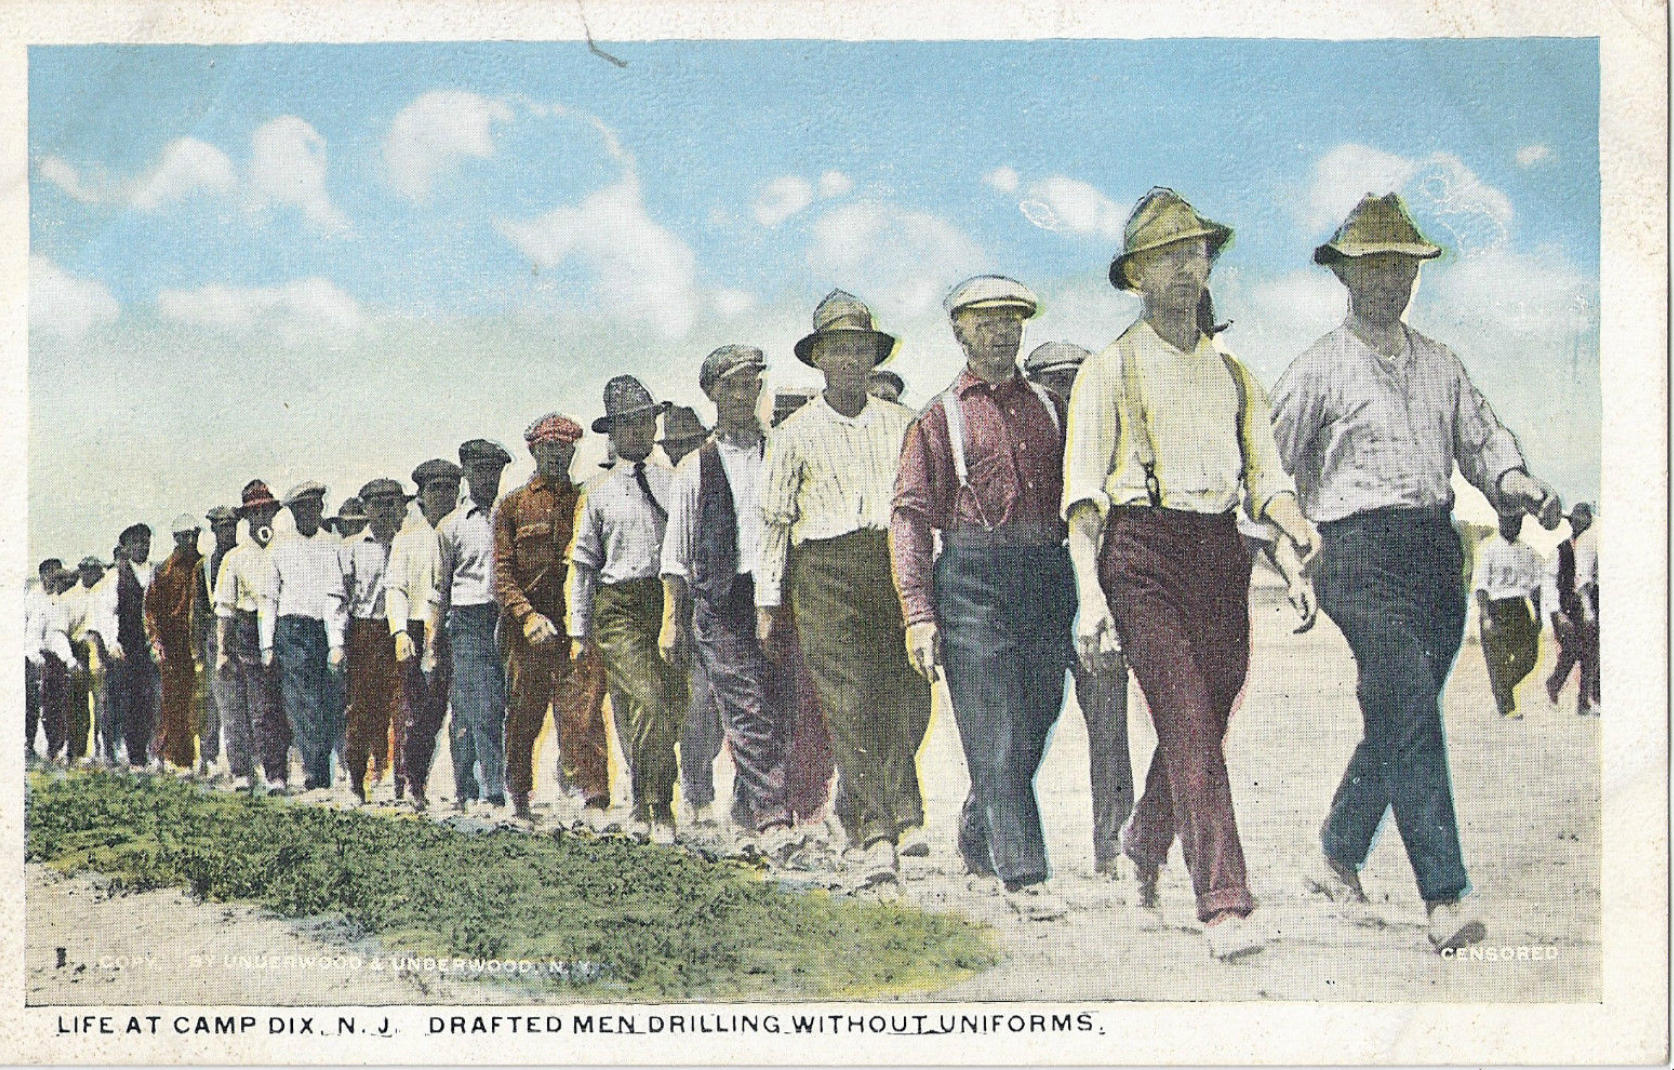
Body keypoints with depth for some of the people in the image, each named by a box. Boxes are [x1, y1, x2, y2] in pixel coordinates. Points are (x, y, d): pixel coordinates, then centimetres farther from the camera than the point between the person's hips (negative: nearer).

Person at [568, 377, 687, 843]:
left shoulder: (673, 481, 13)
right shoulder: (598, 490, 11)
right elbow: (583, 563, 14)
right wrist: (579, 629, 10)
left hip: (670, 603, 2)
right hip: (618, 608, -2)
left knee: (675, 704, -3)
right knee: (650, 701, -18)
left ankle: (646, 806, 15)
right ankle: (656, 810, -11)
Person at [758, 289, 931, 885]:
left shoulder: (901, 423, 15)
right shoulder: (795, 433, 11)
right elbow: (775, 521, 11)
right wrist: (768, 601, 7)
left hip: (895, 564, 2)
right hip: (826, 572, -2)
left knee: (908, 696, -8)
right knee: (850, 703, -8)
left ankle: (871, 810, 6)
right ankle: (877, 837, -8)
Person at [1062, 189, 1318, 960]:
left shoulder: (1234, 373, 19)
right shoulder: (1110, 368, 5)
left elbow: (1265, 475, 15)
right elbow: (1082, 493, -1)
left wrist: (1295, 527, -9)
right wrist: (1088, 594, -12)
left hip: (1219, 554, 5)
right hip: (1142, 554, -5)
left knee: (1203, 727, 8)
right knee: (1189, 724, -15)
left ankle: (1144, 845, 37)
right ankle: (1224, 905, -17)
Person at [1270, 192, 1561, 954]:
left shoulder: (1440, 364, 18)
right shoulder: (1319, 370, 1)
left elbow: (1481, 436, 15)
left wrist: (1513, 480, -5)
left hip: (1438, 550, 6)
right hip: (1363, 554, -6)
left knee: (1400, 720, 10)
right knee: (1411, 716, -14)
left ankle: (1338, 856, 28)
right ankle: (1444, 897, -16)